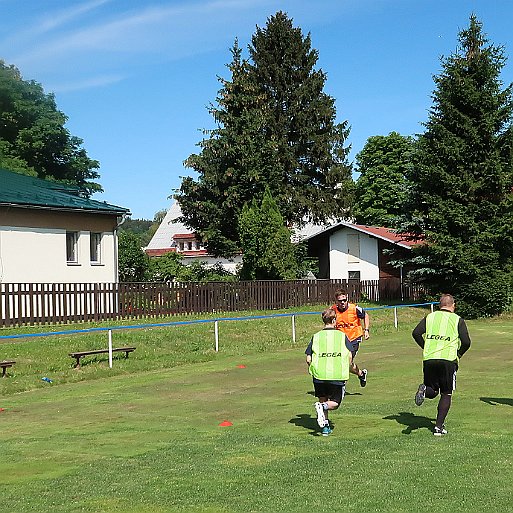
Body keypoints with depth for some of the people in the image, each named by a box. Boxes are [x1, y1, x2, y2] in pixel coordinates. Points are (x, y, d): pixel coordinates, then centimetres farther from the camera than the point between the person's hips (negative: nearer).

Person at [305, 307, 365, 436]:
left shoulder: (316, 336, 8)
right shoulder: (342, 336, 6)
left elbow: (308, 359, 5)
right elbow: (349, 358, 2)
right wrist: (356, 371, 17)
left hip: (319, 375, 1)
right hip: (338, 377, -1)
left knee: (323, 400, 21)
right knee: (334, 403, 12)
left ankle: (325, 426, 8)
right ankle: (323, 406, -20)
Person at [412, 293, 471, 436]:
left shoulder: (430, 317, 13)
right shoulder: (458, 320, 6)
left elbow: (416, 333, 2)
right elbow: (466, 342, -3)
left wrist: (426, 348, 13)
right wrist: (458, 354, 15)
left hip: (429, 359, 2)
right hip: (448, 359, -2)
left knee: (432, 392, 17)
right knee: (446, 394, 10)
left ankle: (424, 389, -18)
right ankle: (439, 427, 3)